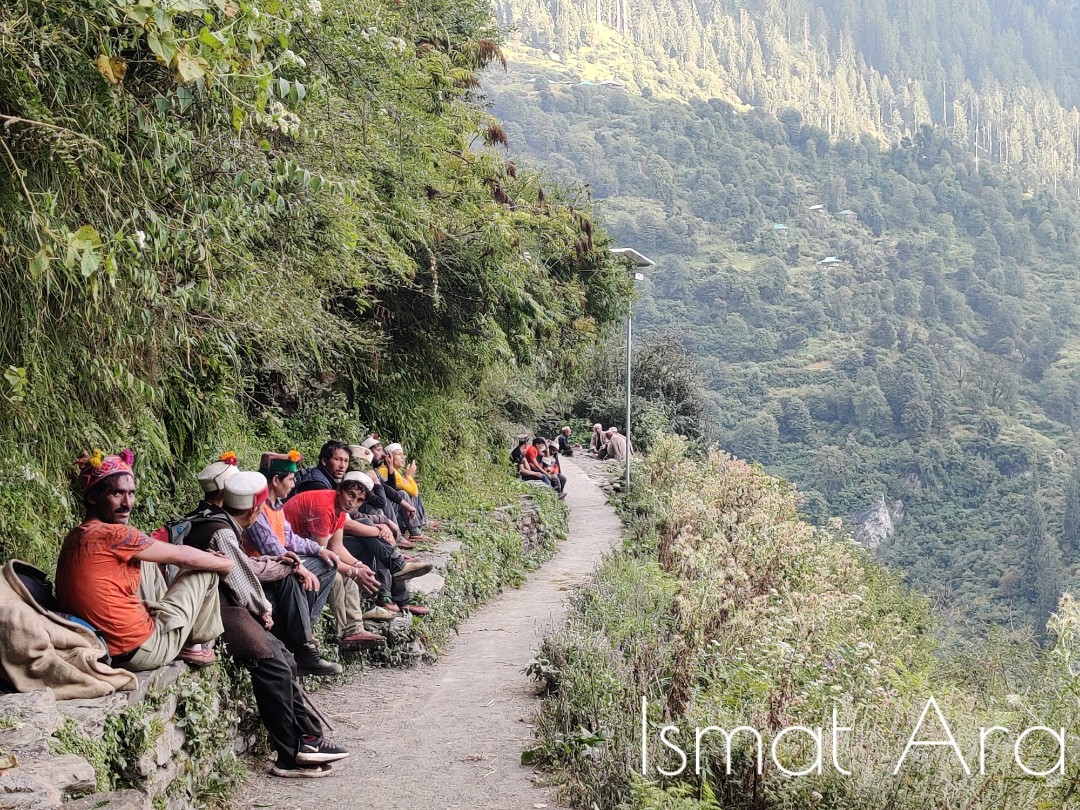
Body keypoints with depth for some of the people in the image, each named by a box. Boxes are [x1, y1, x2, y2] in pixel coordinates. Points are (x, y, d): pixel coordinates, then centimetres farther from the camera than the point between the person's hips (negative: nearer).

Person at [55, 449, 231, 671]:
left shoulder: (76, 537, 6)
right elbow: (183, 556, -8)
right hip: (139, 652, -8)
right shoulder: (113, 535, -20)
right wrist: (225, 564, 10)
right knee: (207, 571, 8)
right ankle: (194, 644, 30)